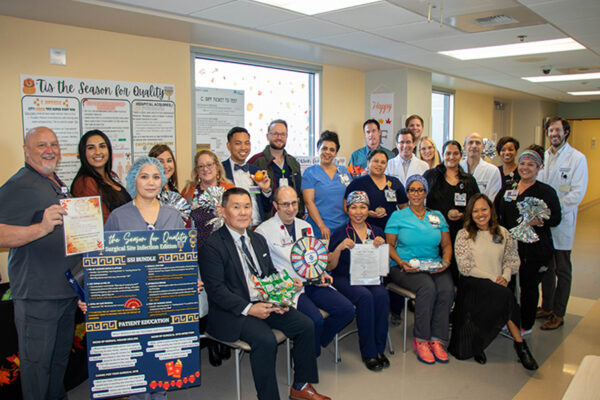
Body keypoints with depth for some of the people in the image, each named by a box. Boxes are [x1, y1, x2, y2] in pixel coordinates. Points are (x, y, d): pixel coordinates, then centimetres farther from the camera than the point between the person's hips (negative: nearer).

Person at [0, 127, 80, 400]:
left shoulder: (58, 184, 15)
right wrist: (42, 228, -37)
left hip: (67, 289, 9)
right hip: (37, 293, -9)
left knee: (61, 354, 22)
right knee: (37, 360, 4)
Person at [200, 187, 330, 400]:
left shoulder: (258, 239, 15)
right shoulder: (212, 245, -9)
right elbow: (215, 289, -15)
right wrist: (248, 309, -22)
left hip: (265, 303, 7)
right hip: (233, 311, -7)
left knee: (306, 325, -7)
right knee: (266, 340, -29)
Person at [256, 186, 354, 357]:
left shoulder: (305, 227, 16)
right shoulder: (264, 231, -5)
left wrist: (321, 274, 3)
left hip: (312, 283, 6)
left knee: (347, 310, -10)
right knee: (316, 320, -27)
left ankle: (316, 341, 12)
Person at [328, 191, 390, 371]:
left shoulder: (376, 232, 13)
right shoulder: (340, 233, 2)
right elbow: (329, 267, -1)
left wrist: (382, 245, -5)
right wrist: (340, 248, -17)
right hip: (345, 278, -3)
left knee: (381, 295, -28)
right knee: (365, 296, -31)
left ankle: (379, 348, -12)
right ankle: (368, 352, -16)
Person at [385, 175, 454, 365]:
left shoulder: (438, 216, 17)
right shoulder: (397, 216, 7)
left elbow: (447, 244, 16)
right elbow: (389, 245, 3)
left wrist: (446, 261, -3)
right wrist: (401, 263, -13)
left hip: (434, 267, 3)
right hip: (405, 267, -3)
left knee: (447, 289, -28)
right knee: (427, 287, -33)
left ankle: (437, 340, -19)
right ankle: (421, 340, -20)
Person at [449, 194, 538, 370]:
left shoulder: (503, 233, 14)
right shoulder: (464, 235, 2)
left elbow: (512, 261, 15)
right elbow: (465, 267, -5)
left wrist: (505, 277, -7)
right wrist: (492, 279, -11)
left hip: (498, 284, 4)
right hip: (472, 283, -4)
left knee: (503, 295, -31)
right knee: (504, 295, -31)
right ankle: (519, 342, -17)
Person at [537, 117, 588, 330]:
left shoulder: (577, 158, -6)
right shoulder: (543, 157, 9)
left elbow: (577, 193, -14)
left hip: (562, 222, -5)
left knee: (562, 271, 6)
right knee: (546, 267, 15)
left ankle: (558, 314, 16)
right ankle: (546, 307, 29)